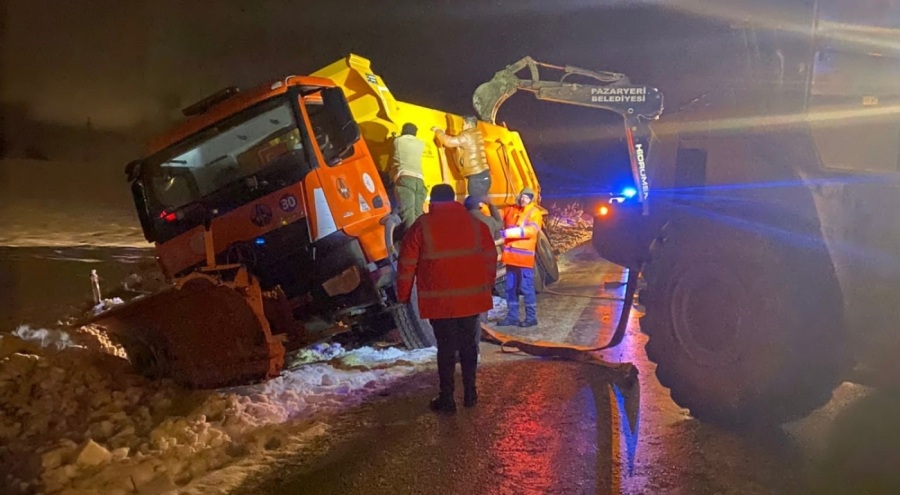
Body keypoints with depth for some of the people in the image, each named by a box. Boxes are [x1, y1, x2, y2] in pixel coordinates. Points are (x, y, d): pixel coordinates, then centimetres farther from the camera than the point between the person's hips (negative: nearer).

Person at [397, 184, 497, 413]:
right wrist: (487, 286, 19)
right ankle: (470, 392, 22)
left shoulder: (422, 226, -4)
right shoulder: (474, 223, 4)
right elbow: (490, 258, 9)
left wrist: (403, 295, 7)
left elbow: (407, 264, -3)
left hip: (439, 300, -3)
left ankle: (447, 398, 7)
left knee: (446, 347, 4)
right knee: (469, 344, 15)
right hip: (472, 297, 3)